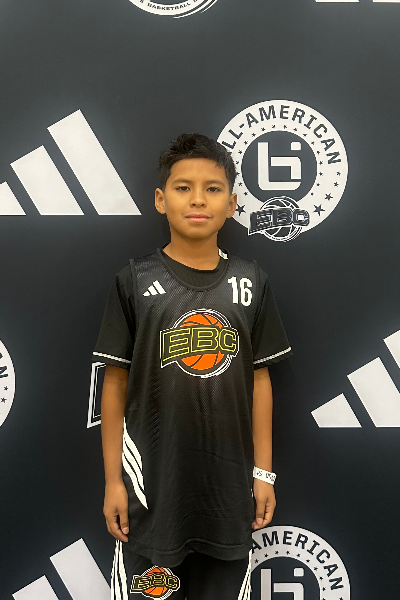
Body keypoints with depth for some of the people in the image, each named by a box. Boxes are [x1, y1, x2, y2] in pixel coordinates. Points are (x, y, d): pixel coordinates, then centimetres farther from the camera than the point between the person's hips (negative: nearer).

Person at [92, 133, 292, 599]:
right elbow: (115, 383, -3)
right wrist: (113, 479, -3)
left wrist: (263, 472, 5)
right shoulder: (135, 281, -5)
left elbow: (259, 379, 4)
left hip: (229, 485, 2)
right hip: (152, 483, -2)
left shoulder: (251, 282, 0)